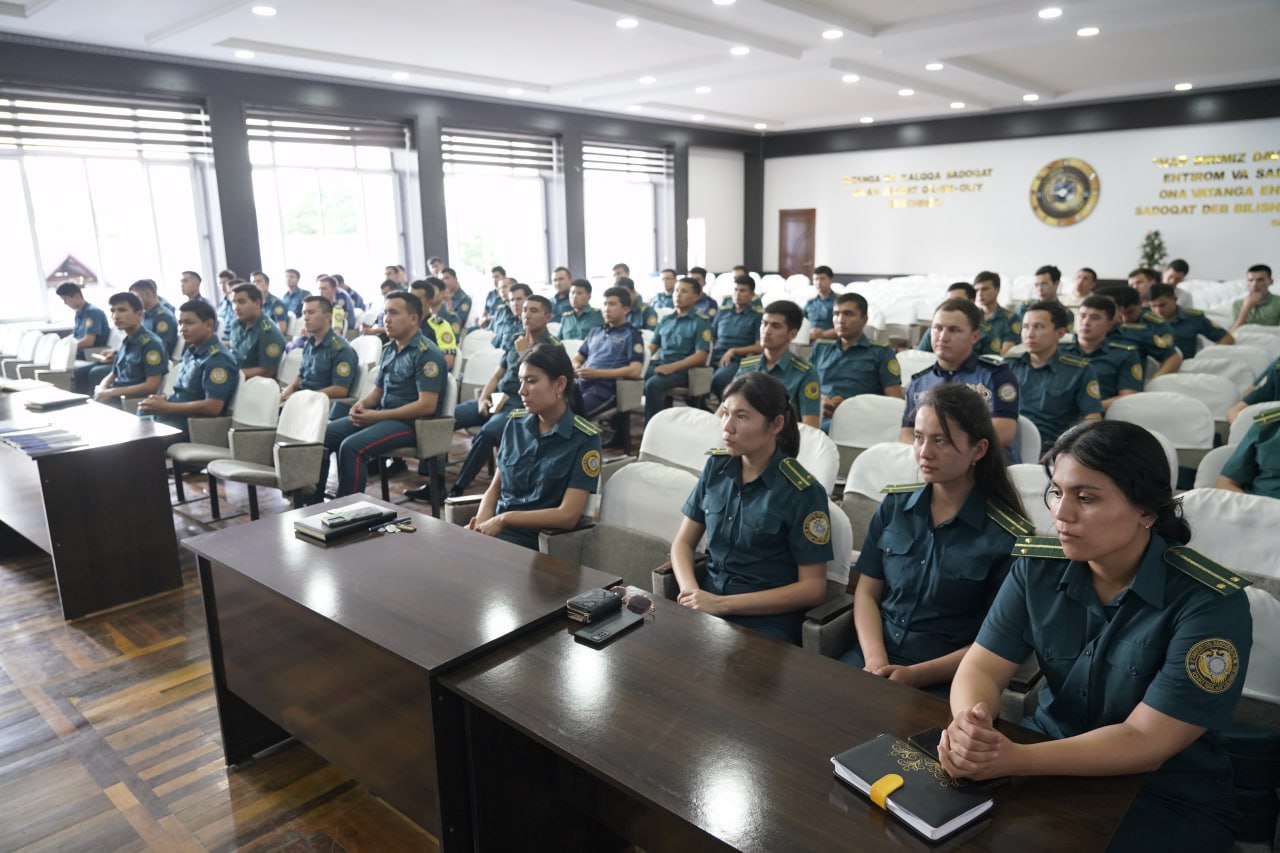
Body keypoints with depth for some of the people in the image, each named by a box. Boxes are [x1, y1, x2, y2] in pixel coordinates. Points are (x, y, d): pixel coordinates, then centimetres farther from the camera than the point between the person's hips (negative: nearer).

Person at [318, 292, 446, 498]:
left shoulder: (426, 353, -13)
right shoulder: (388, 350, 14)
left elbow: (427, 406, -21)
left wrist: (377, 416, -18)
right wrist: (362, 403, -3)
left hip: (410, 423, -8)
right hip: (381, 416, 9)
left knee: (352, 446, -29)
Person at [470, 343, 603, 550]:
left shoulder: (584, 438, -9)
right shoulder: (515, 423, 7)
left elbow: (568, 516, -13)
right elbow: (495, 487, 11)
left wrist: (503, 519, -14)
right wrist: (482, 521, -9)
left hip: (537, 538, -5)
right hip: (496, 527, 5)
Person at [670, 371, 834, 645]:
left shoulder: (802, 491, -12)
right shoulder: (716, 466, 3)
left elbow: (813, 588, -11)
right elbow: (683, 542, 8)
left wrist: (724, 604, -17)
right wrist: (691, 592, -13)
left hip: (767, 619, -5)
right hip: (707, 606, 5)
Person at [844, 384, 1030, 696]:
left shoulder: (1008, 537, -7)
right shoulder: (894, 506, 6)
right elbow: (866, 592, 7)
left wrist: (915, 675, -15)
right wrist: (875, 660, -10)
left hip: (945, 679, -4)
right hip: (875, 655, 4)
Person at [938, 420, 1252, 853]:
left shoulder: (1209, 603, -20)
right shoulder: (1037, 567, -8)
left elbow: (1145, 742, -23)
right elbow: (981, 667, -10)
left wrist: (1016, 760, -34)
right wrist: (967, 725, -33)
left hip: (1167, 793, -3)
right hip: (1056, 758, 4)